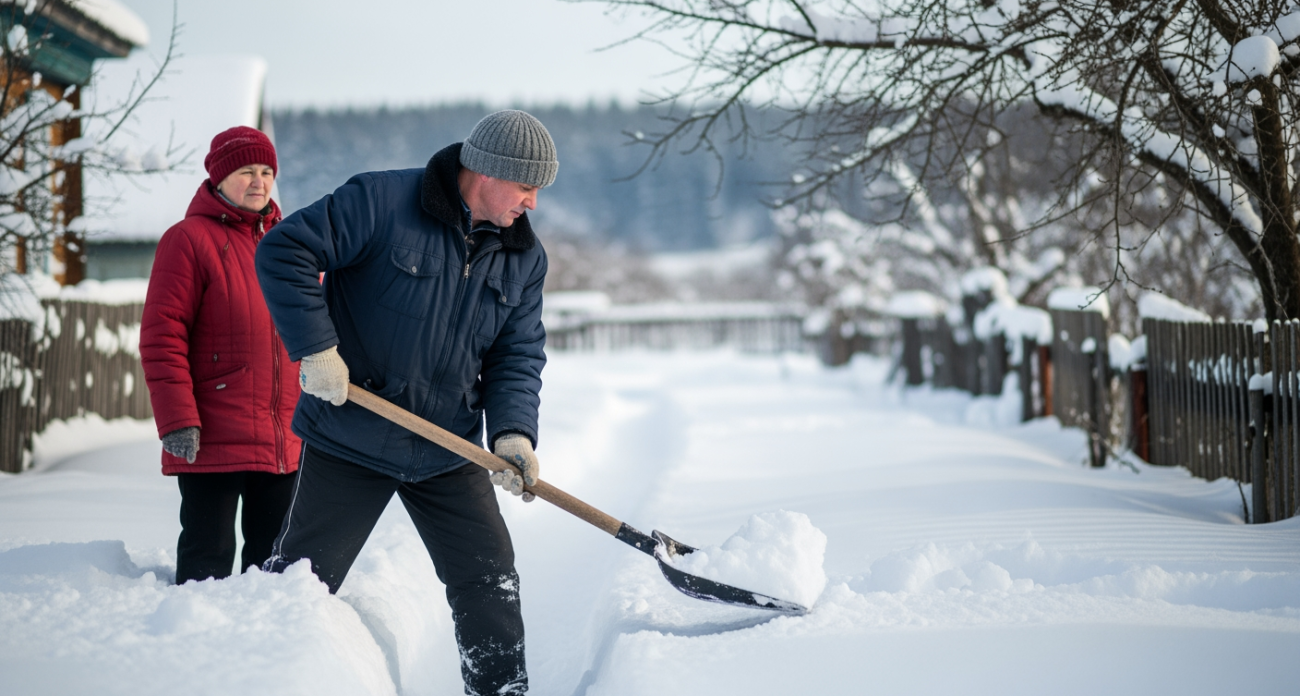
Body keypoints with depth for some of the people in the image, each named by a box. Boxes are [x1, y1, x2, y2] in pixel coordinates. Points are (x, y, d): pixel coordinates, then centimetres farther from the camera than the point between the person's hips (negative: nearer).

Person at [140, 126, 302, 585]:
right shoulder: (190, 239, -6)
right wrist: (176, 420, -17)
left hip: (285, 439, 6)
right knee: (209, 555, -2)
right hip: (214, 439, -6)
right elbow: (161, 335, -11)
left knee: (276, 555, 12)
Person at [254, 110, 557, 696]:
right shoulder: (381, 202, -16)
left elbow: (518, 355, 4)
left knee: (490, 585, 4)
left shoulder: (523, 257, 3)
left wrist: (513, 431, -13)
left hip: (449, 453, 5)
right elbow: (284, 252, -17)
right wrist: (316, 348, -21)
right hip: (349, 444, -4)